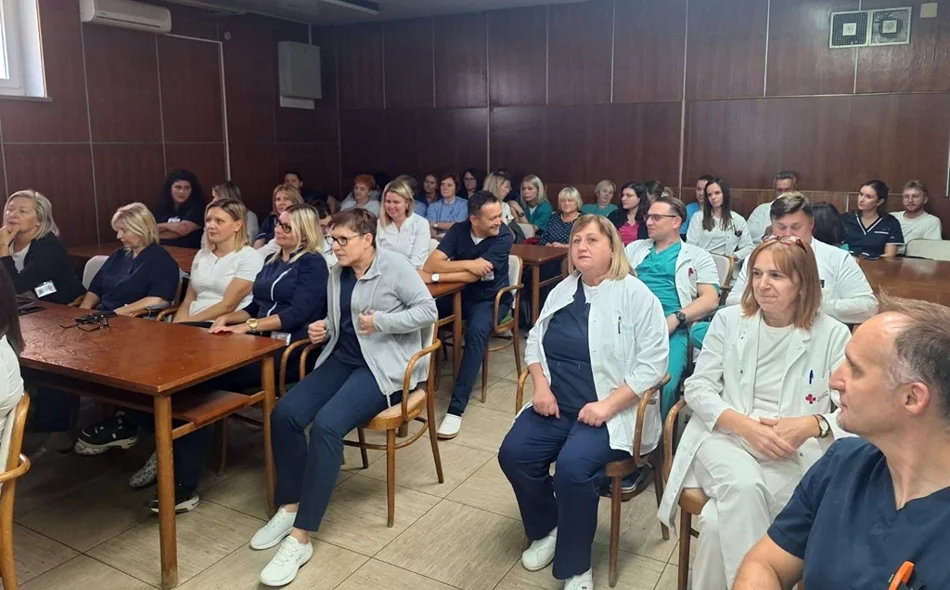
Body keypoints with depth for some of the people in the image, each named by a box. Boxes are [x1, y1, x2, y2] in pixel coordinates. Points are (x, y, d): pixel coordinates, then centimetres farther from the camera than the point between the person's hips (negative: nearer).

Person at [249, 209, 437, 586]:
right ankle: (289, 507, 1)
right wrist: (323, 331, 1)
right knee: (285, 414, -16)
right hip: (343, 359, 7)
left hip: (383, 365, -7)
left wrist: (381, 321, -21)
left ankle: (301, 538, -21)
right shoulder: (337, 274, 13)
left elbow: (428, 311, -12)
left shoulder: (394, 267, -8)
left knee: (326, 425, -29)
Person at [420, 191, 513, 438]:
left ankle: (456, 407, -32)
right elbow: (430, 264, -16)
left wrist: (432, 278, -26)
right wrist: (467, 263, -28)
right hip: (458, 294, 4)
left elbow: (473, 276, -25)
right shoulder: (459, 230, -6)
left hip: (490, 299, -4)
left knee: (476, 332, -35)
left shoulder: (504, 237, -17)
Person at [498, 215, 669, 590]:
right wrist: (541, 387, -2)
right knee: (513, 453, -14)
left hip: (610, 411, -6)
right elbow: (535, 341, 15)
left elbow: (652, 363, -13)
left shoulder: (636, 295, -8)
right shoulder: (562, 290, 11)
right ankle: (546, 528, 15)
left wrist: (606, 406, -21)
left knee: (572, 465, -29)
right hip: (556, 405, 6)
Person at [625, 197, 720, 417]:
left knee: (663, 383, -28)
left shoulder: (697, 256, 15)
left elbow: (710, 300, 3)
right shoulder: (634, 248, 26)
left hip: (670, 327, -2)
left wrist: (675, 318, -13)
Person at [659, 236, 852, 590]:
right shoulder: (728, 320, 5)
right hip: (725, 436, 1)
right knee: (743, 484, -34)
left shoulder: (832, 335, 2)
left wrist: (811, 425, -22)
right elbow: (697, 387, 2)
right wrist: (745, 425, -15)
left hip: (794, 450, -1)